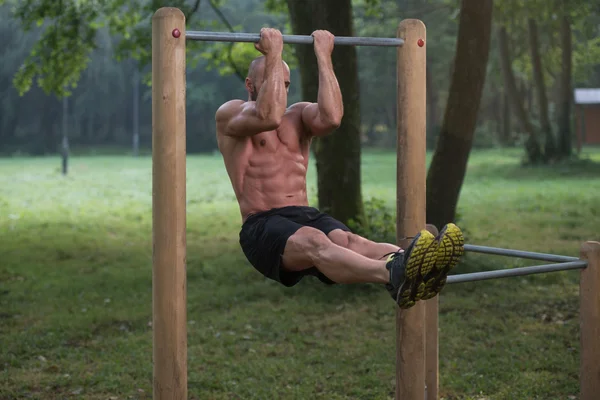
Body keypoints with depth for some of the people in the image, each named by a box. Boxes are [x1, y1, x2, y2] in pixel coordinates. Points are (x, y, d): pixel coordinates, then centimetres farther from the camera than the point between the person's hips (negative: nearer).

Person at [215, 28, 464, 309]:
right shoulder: (229, 113, 7)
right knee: (315, 243, -37)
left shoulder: (298, 115, 21)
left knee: (347, 240, -30)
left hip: (307, 216, 5)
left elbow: (331, 117, -4)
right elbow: (269, 117, -18)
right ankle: (393, 274, -67)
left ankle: (413, 271, -61)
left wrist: (323, 56, -1)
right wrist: (273, 55, -11)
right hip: (262, 226, -5)